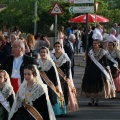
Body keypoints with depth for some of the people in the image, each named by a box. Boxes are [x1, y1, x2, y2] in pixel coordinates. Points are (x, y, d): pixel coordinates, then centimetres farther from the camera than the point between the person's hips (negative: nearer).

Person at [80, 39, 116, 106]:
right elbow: (88, 62, 10)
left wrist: (107, 69, -7)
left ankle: (97, 100, 6)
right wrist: (86, 70, 9)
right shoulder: (90, 52, 7)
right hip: (91, 70, 2)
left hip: (100, 70, -2)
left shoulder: (102, 52, 0)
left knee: (99, 84, -3)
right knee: (91, 84, -1)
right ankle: (92, 100, 10)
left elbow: (105, 61, 0)